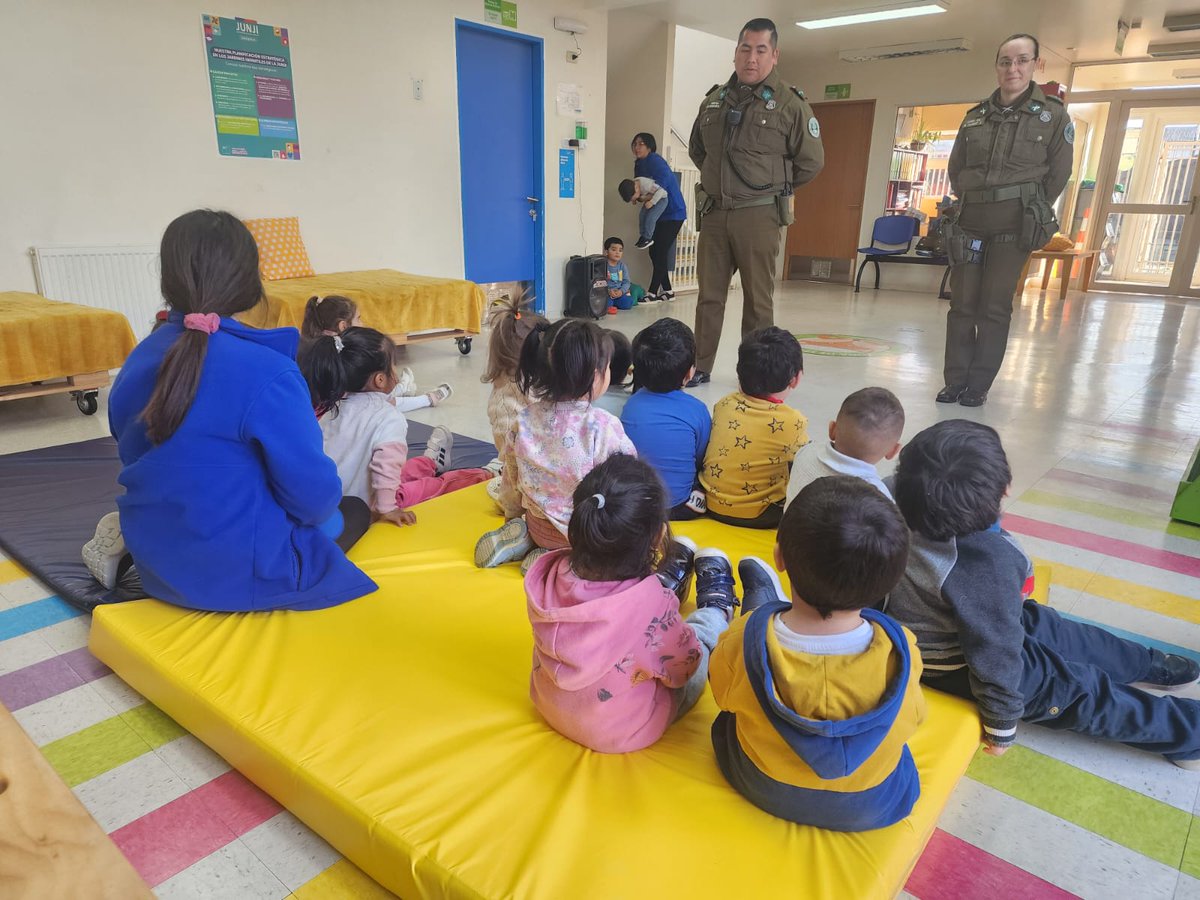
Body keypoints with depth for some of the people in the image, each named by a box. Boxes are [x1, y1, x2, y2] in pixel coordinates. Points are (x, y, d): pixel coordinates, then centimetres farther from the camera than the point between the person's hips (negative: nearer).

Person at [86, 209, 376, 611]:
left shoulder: (138, 360, -1)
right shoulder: (268, 371, -24)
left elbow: (160, 464, 11)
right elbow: (313, 495, -20)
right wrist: (322, 508, 3)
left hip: (157, 563, 6)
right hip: (243, 573, -5)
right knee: (354, 511, 20)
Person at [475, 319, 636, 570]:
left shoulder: (525, 420, -7)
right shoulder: (604, 427, -24)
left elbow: (511, 478, 5)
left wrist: (513, 516, 24)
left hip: (538, 527, 7)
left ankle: (519, 537, 6)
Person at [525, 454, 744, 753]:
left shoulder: (546, 576, -24)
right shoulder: (651, 604, -39)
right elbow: (684, 667, -18)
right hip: (625, 734, -4)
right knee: (701, 638, 18)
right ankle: (716, 609, 46)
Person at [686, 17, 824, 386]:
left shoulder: (791, 104, -3)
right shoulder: (714, 99, 11)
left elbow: (812, 161, 2)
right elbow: (696, 148, 26)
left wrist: (774, 187, 6)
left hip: (759, 216, -4)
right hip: (714, 213, 4)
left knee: (758, 299, 2)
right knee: (709, 295, 7)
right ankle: (699, 367, 16)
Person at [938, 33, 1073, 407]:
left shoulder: (1053, 114, 2)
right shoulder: (976, 116, 10)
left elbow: (1058, 174, 4)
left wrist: (1029, 210, 4)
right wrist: (973, 201, 11)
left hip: (1015, 225, -3)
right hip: (969, 222, 3)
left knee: (994, 307, -2)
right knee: (962, 303, 0)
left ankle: (979, 386, 4)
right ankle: (955, 381, 7)